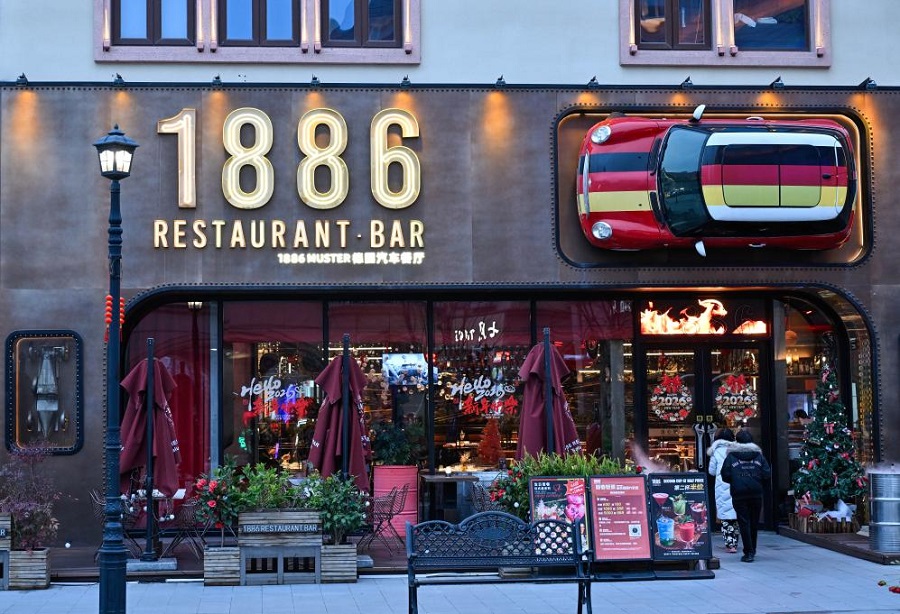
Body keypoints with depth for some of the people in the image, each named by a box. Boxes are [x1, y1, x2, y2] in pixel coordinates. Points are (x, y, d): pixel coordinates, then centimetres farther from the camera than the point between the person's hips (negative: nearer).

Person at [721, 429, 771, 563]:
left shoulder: (731, 456, -1)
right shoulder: (759, 455, 4)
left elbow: (725, 476, -4)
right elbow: (767, 475, -1)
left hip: (739, 494, -2)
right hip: (756, 493, 3)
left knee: (744, 522, 1)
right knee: (754, 522, 14)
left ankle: (748, 552, -5)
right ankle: (752, 550, 25)